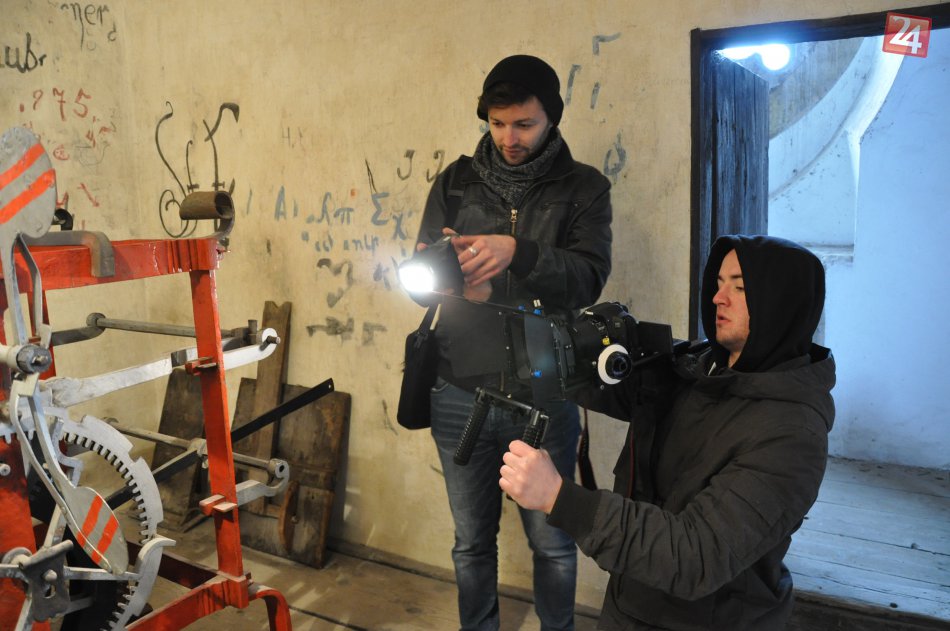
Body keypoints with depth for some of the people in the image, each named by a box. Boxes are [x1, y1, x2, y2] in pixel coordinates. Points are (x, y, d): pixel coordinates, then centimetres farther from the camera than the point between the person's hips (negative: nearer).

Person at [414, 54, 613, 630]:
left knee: (553, 543, 12)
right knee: (472, 540, 16)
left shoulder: (584, 188, 0)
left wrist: (516, 252, -31)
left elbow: (588, 278, -14)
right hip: (461, 394, 2)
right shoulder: (456, 182, 6)